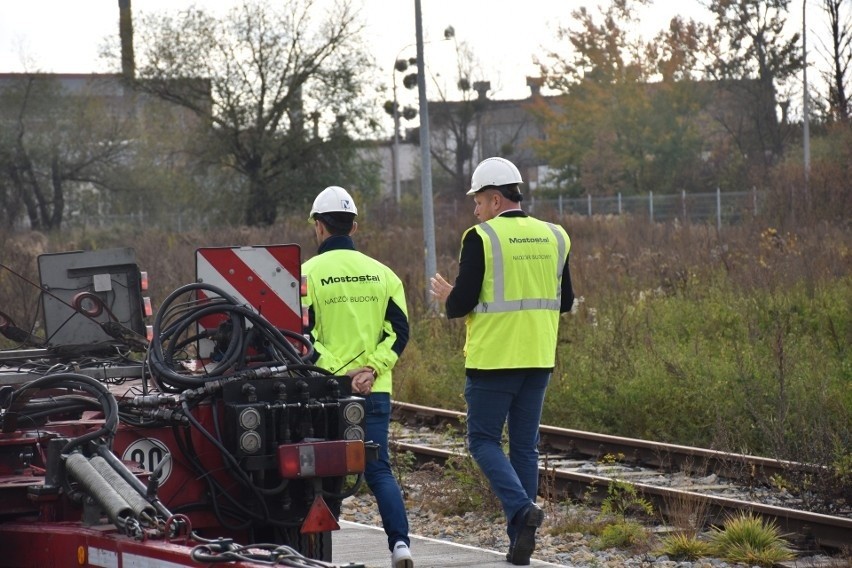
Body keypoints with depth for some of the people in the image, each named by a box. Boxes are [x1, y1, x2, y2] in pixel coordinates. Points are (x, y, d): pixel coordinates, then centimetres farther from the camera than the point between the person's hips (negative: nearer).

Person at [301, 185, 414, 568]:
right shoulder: (381, 273, 8)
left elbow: (303, 335, -11)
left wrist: (338, 370, -12)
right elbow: (399, 331, 2)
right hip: (374, 390, 3)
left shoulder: (309, 273, -4)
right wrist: (372, 368, -5)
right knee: (378, 468, 4)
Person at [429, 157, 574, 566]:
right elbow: (565, 301, 14)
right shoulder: (554, 237, 7)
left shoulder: (481, 239, -11)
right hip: (538, 360, 5)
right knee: (525, 446, 12)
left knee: (483, 440, 5)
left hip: (492, 359, -5)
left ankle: (521, 507, -17)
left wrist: (447, 298, 8)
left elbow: (461, 303, -13)